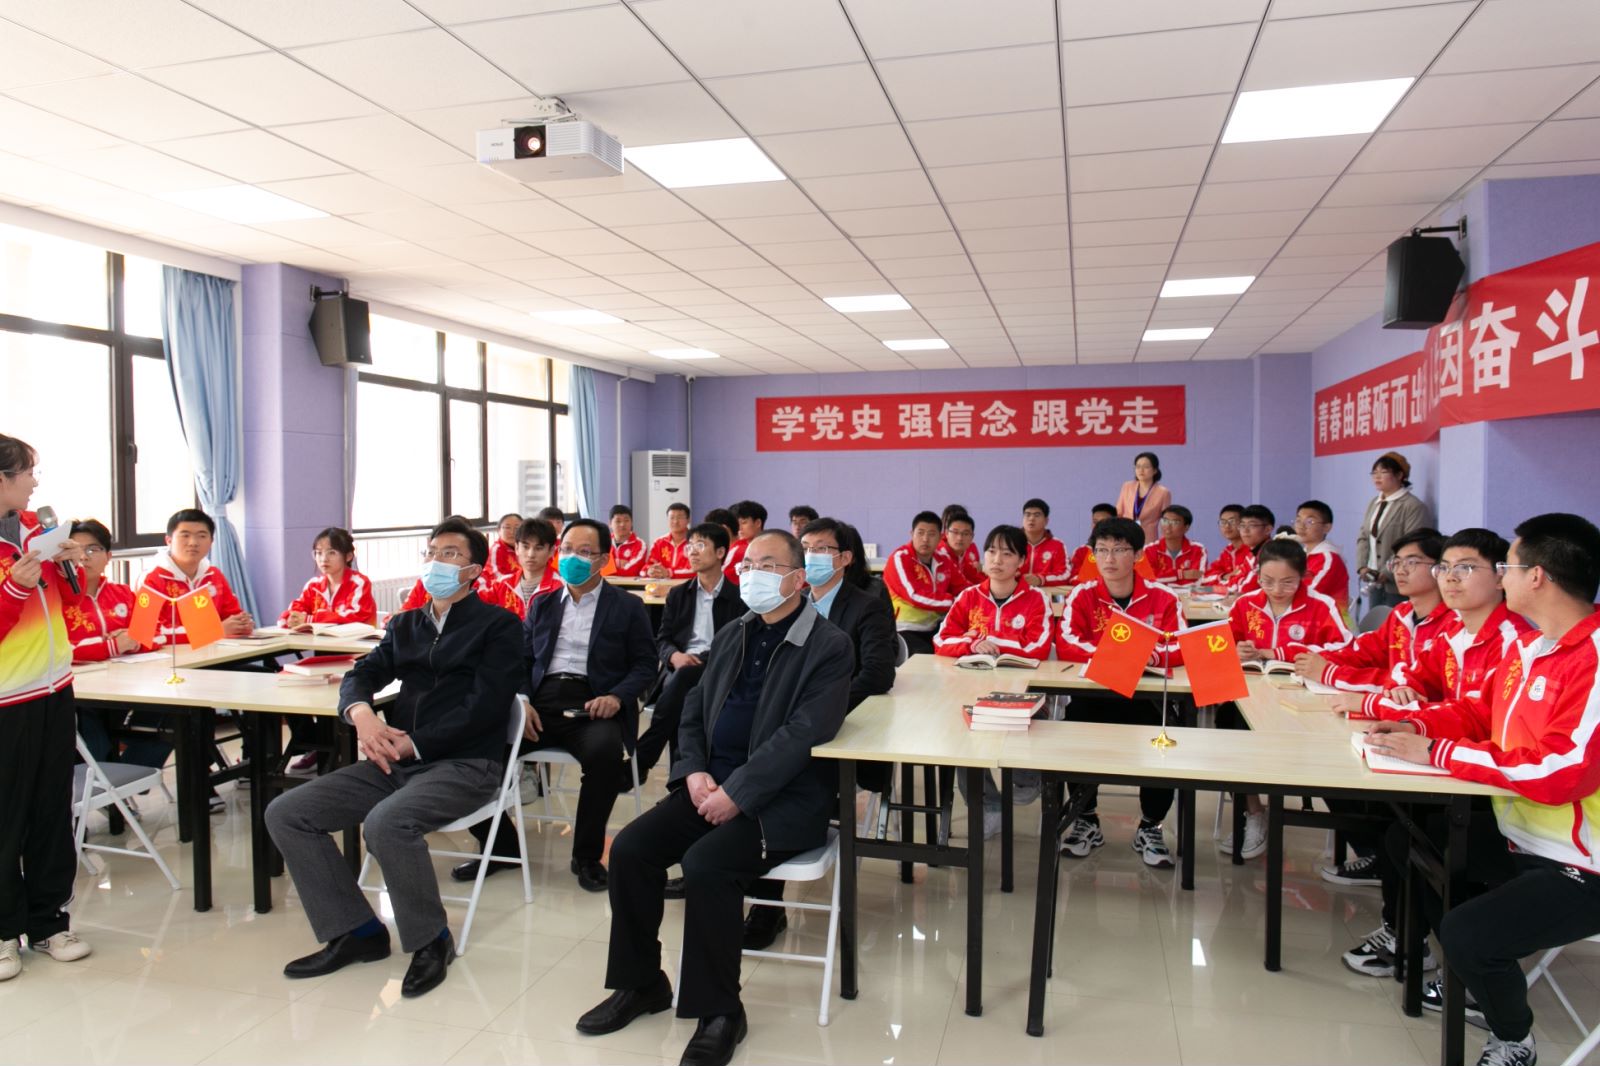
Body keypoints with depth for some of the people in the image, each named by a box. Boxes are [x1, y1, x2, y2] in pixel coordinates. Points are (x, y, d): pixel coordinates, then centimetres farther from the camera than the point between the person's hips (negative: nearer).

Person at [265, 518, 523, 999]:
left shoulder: (497, 625, -1)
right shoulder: (406, 625, 21)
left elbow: (486, 706, -11)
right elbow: (362, 673, 13)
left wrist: (413, 743, -15)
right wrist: (361, 714, -11)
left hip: (464, 763, -7)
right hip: (395, 759, 7)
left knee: (386, 822, -34)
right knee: (285, 814, -5)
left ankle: (430, 940, -9)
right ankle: (356, 932, 4)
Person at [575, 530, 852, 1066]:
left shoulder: (829, 647, -8)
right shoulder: (730, 637, 14)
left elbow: (802, 733, -18)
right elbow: (694, 711, 16)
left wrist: (737, 793, -21)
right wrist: (694, 771, -2)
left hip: (785, 797, -7)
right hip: (712, 783, 7)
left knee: (705, 863, -28)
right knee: (630, 847, -10)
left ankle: (719, 1011, -7)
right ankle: (640, 983, 10)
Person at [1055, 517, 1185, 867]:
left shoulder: (1163, 597, 0)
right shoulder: (1082, 595, 0)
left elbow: (1181, 648, -8)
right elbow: (1065, 645, -11)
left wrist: (1149, 655, -29)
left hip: (1148, 694, 0)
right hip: (1093, 692, 0)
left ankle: (1151, 827, 0)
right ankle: (1086, 821, -1)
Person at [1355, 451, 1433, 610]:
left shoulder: (1414, 506, -10)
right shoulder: (1374, 504, 16)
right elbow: (1363, 538, 14)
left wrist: (1387, 573, -19)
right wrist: (1362, 566, -1)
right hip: (1375, 583, 7)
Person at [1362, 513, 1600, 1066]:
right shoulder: (1528, 644, 3)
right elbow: (1480, 710, 17)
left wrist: (1436, 753, -27)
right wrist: (1417, 724, -3)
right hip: (1520, 838, 10)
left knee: (1465, 934, -25)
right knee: (1409, 839, 18)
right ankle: (1477, 982, 32)